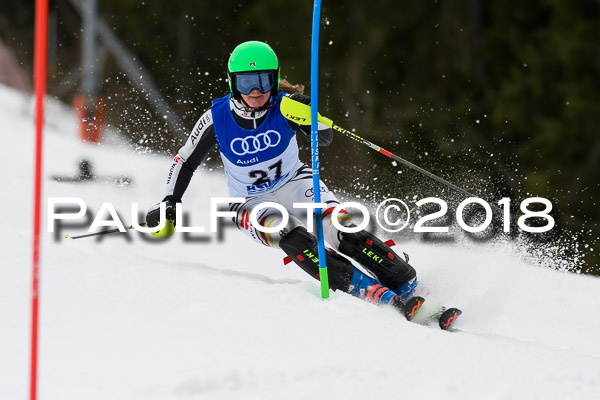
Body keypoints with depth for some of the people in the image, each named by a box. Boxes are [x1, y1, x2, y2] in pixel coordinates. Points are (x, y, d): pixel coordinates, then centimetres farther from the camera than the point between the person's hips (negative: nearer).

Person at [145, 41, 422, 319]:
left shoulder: (284, 106, -17)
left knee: (342, 230, -27)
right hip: (252, 203, -1)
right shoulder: (217, 119, -16)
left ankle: (408, 285, -22)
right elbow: (185, 162, -4)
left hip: (294, 184, 1)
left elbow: (325, 139, -23)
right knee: (293, 239, -33)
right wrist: (170, 203, -16)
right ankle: (370, 291, -37)